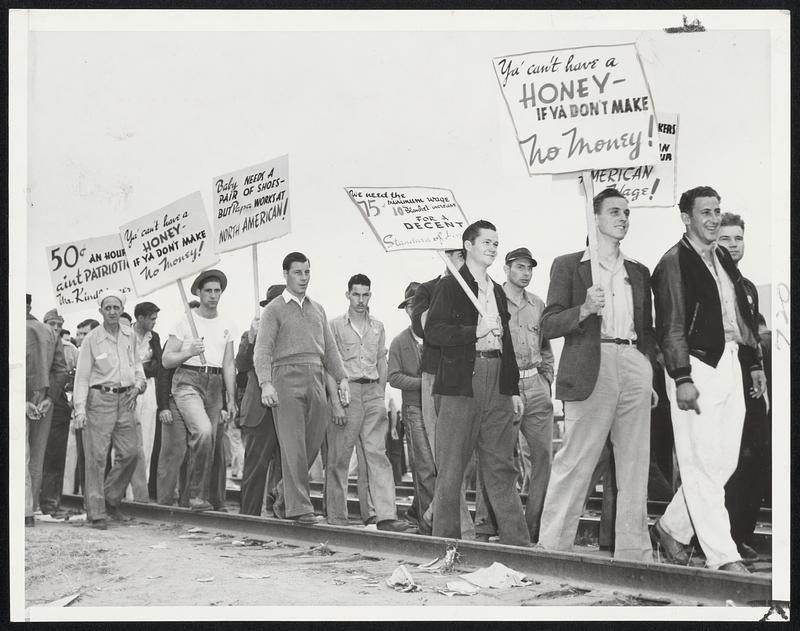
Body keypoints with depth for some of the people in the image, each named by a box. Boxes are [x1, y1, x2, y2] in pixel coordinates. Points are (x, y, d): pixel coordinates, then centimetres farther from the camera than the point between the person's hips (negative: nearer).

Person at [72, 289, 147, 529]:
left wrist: (139, 384, 4)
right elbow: (82, 377, -5)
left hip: (125, 400, 5)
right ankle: (96, 512, -2)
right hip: (100, 399, -5)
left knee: (129, 452, 2)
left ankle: (112, 501, 20)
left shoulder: (129, 336, 9)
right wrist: (80, 408, -13)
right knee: (97, 456, -6)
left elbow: (136, 363, 23)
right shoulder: (91, 339, -4)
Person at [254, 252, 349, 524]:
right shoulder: (274, 310, 3)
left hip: (315, 380, 6)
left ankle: (283, 493, 24)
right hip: (287, 379, -5)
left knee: (313, 444, 5)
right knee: (293, 446, -8)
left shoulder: (318, 309, 21)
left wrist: (341, 378, 9)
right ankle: (298, 507, -7)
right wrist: (265, 384, -21)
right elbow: (262, 351, -7)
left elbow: (330, 348, 22)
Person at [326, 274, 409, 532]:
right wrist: (336, 402, -10)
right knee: (339, 457, -1)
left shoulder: (378, 327, 15)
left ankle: (386, 516, -11)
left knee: (377, 454, -5)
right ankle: (337, 518, 7)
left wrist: (380, 395, 9)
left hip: (373, 392, 3)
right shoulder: (335, 326, 2)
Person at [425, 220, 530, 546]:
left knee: (501, 467, 4)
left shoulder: (498, 291, 22)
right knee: (451, 467, -2)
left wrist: (514, 390, 17)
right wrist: (476, 332, -16)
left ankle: (517, 541, 4)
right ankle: (446, 540, 4)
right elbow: (433, 331, -9)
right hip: (461, 383, -6)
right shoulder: (449, 286, 2)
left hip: (497, 386, 6)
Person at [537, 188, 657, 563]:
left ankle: (633, 553, 10)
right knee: (575, 462, -8)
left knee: (635, 466, 5)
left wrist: (651, 377, 13)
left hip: (634, 365, 5)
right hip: (591, 368, -5)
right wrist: (584, 309, -15)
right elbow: (548, 325, 1)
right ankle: (551, 547, -1)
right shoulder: (568, 266, 7)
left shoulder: (638, 272, 21)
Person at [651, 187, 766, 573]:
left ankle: (671, 527, 25)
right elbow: (670, 327, -11)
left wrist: (754, 364, 19)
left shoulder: (724, 258, 17)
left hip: (729, 365, 8)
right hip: (697, 367, -8)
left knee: (724, 462, 9)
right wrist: (682, 379, -17)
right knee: (702, 464, -4)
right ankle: (722, 555, -1)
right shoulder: (673, 263, -6)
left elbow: (743, 316, 22)